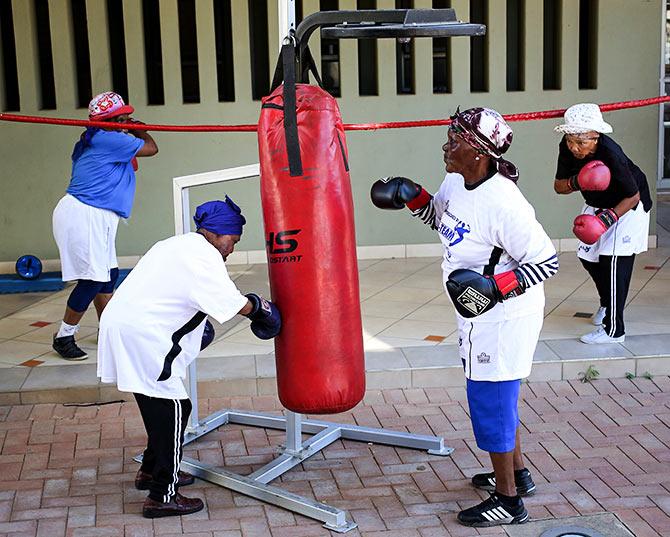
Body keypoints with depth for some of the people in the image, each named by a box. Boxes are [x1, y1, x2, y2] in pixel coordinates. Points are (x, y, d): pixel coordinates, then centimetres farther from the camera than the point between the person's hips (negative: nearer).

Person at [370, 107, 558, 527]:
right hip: (478, 316, 9)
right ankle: (518, 473, 41)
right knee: (498, 397, 22)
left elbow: (547, 262, -22)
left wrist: (495, 286, -30)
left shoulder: (503, 204, -28)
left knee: (490, 402, 0)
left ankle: (509, 501, 15)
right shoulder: (456, 184, -2)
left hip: (504, 318, -9)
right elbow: (440, 217, 21)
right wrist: (412, 197, 3)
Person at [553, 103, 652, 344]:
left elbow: (633, 196, -27)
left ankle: (613, 329, -10)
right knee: (588, 256, 15)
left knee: (615, 261, -16)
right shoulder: (567, 147, -21)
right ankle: (607, 304, 42)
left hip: (628, 206, -7)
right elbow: (559, 186, -13)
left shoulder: (611, 155, -38)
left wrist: (608, 218, -40)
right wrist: (577, 182, -34)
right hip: (597, 205, 7)